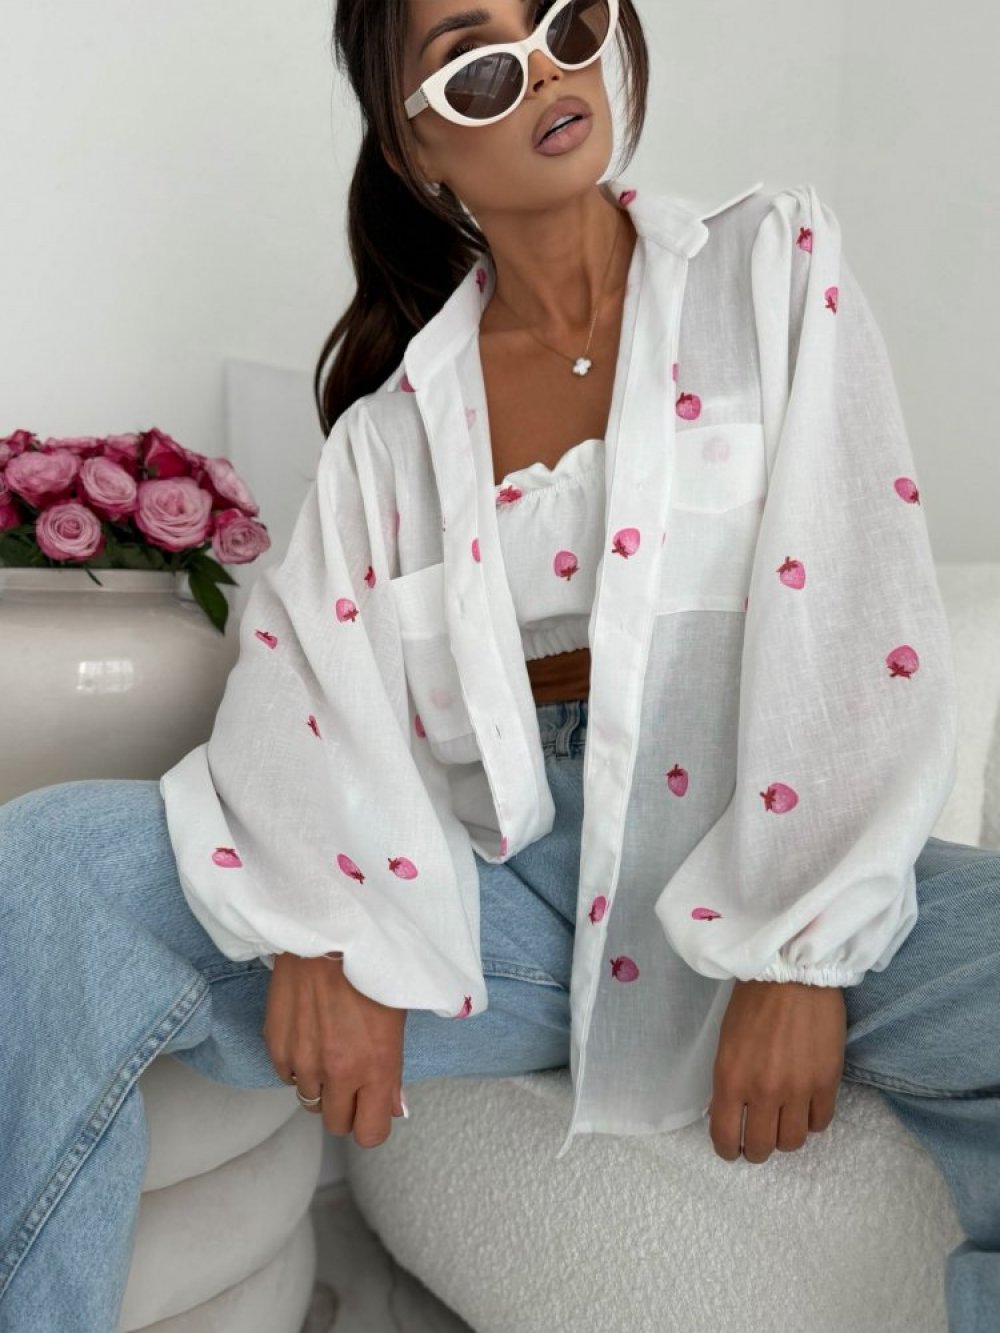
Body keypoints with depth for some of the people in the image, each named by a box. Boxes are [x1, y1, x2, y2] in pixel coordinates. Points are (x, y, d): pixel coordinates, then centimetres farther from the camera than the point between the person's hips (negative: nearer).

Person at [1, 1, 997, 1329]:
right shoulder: (402, 406, 11)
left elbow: (860, 612, -4)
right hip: (492, 892, 1)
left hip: (757, 862, 0)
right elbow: (308, 655, -2)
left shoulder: (778, 263, 8)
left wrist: (801, 958, -14)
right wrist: (327, 932, -21)